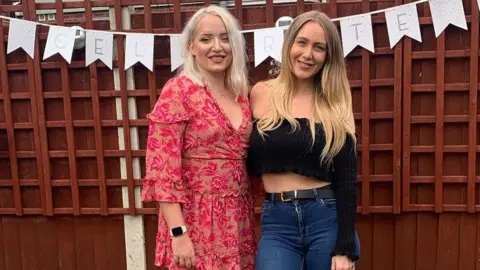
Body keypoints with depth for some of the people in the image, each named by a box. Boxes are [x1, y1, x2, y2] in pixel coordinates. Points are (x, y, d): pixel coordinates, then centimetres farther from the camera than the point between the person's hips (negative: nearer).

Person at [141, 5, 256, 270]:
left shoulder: (241, 93, 7)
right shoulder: (178, 91, -11)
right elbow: (162, 168, -14)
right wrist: (178, 233, -18)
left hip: (238, 218, 6)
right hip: (196, 220, -6)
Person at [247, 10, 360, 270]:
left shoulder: (336, 104, 0)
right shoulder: (261, 94, 2)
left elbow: (347, 180, -3)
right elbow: (251, 165, 10)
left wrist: (346, 249, -6)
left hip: (327, 219, 0)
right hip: (276, 222, 0)